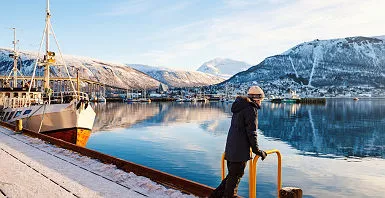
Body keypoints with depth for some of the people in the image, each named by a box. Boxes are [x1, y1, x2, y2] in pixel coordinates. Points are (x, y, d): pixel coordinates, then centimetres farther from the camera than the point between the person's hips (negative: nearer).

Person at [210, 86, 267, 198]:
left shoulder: (239, 107, 17)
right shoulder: (252, 109, -11)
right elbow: (251, 132, -14)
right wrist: (257, 150, -6)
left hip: (230, 147, 9)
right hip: (240, 149, -9)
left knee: (232, 174, 17)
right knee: (235, 176, 2)